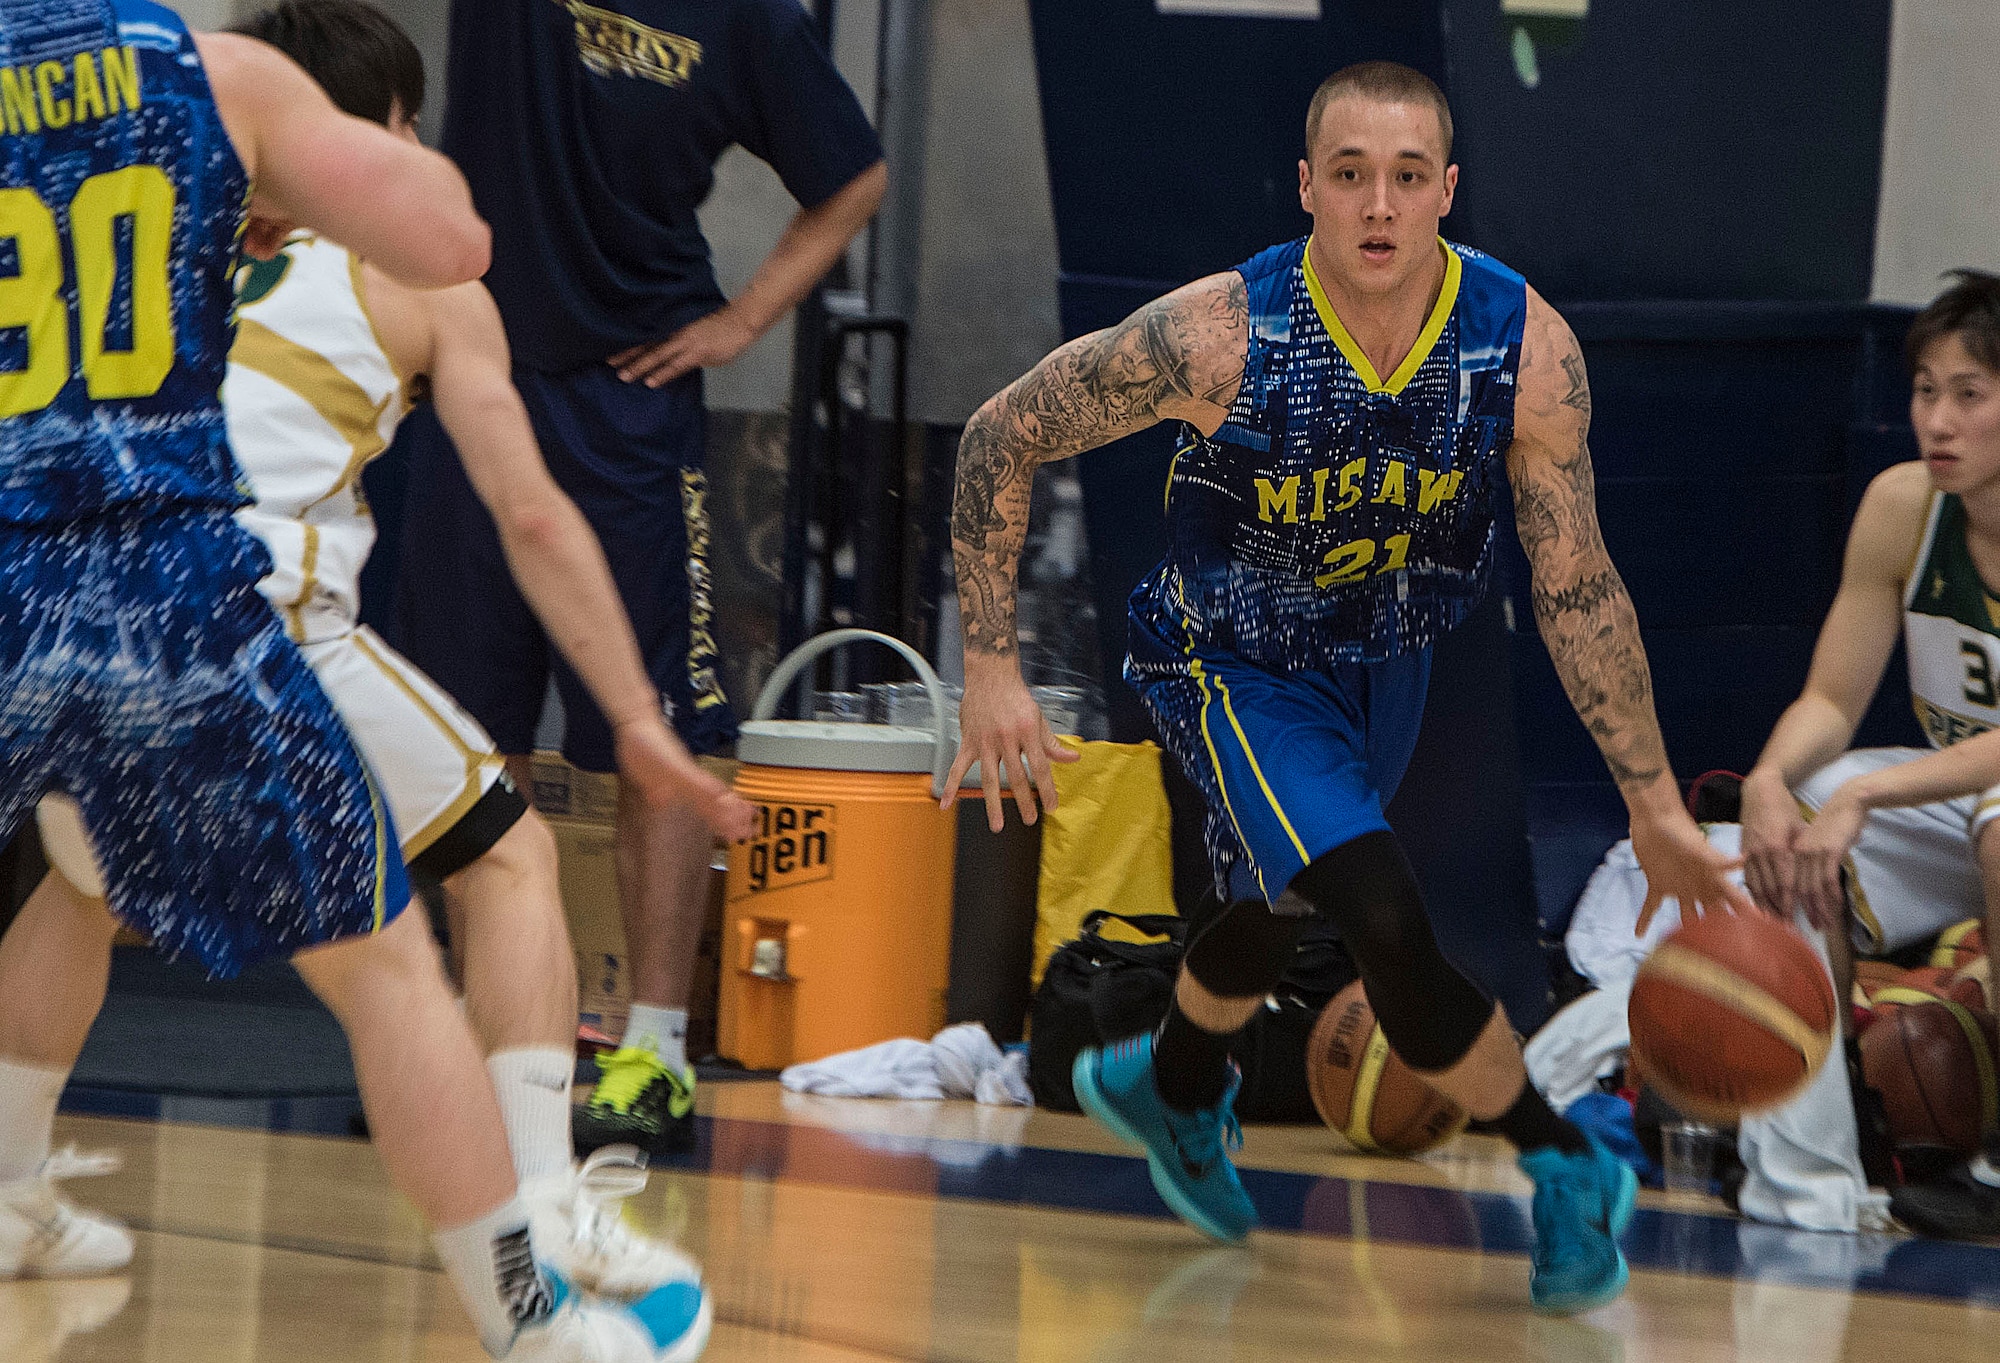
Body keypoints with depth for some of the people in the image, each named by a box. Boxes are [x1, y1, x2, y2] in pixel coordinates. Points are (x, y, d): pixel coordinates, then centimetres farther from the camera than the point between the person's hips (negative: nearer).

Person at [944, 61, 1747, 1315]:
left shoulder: (1527, 351, -24)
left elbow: (1577, 587, -14)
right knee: (1389, 924, -22)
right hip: (1236, 667, -4)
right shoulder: (1218, 338, -32)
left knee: (1284, 900, 26)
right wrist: (993, 668, -20)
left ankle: (1171, 1090, 58)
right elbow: (1003, 437, -19)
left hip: (1388, 658, 4)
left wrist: (1656, 804, -13)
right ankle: (1570, 1168, 0)